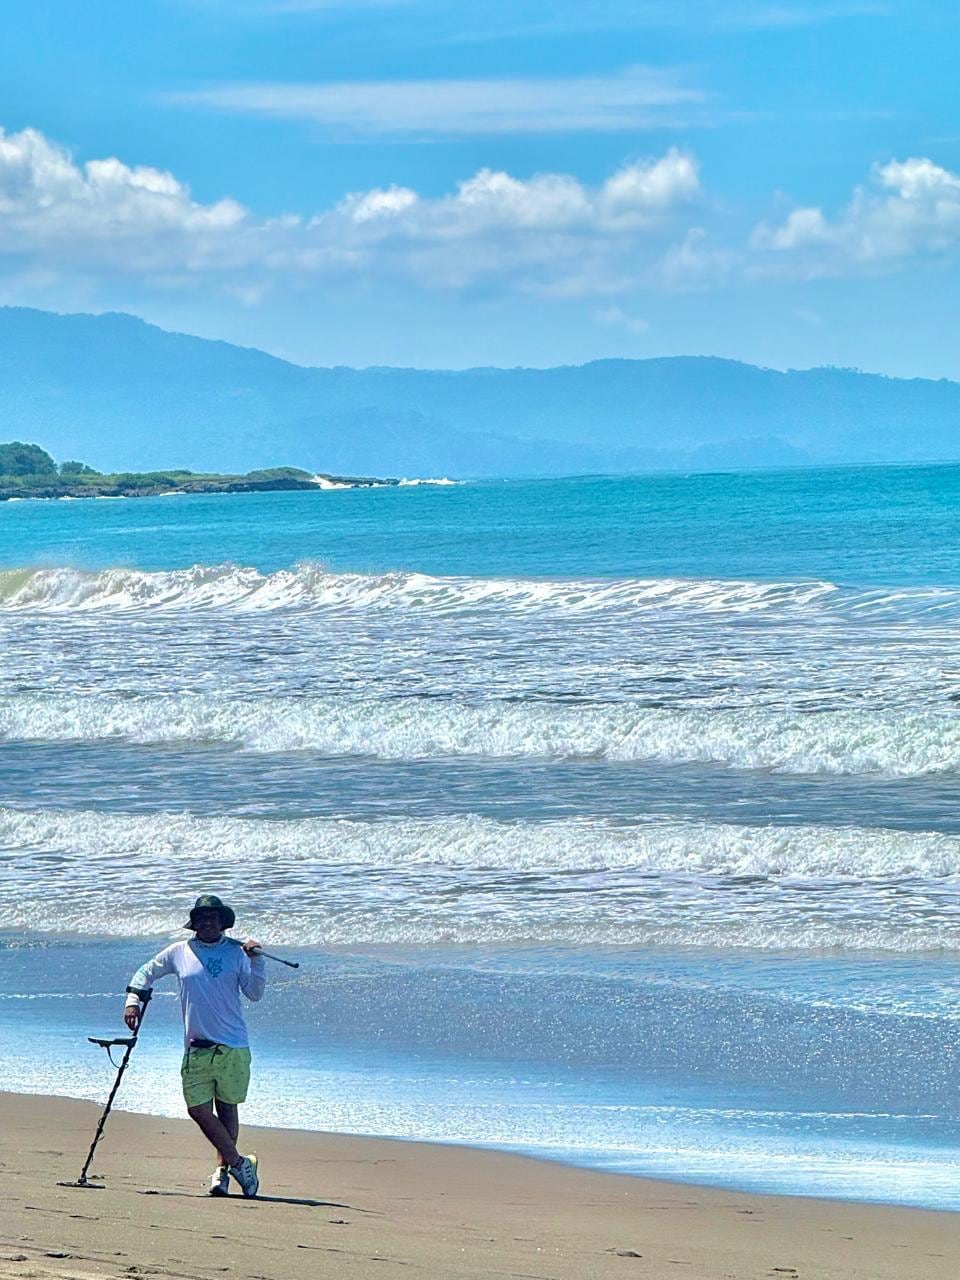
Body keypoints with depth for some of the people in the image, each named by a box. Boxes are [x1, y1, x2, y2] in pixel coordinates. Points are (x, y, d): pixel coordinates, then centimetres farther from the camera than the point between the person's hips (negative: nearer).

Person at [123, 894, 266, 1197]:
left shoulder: (236, 952, 2)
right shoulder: (179, 952, 8)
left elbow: (255, 993, -2)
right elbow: (146, 973, 22)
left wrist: (256, 960, -13)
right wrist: (133, 1001, 8)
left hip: (233, 1047, -2)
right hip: (196, 1047, 2)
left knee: (227, 1108, 6)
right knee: (198, 1109, -7)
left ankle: (224, 1169, 16)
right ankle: (240, 1163, 1)